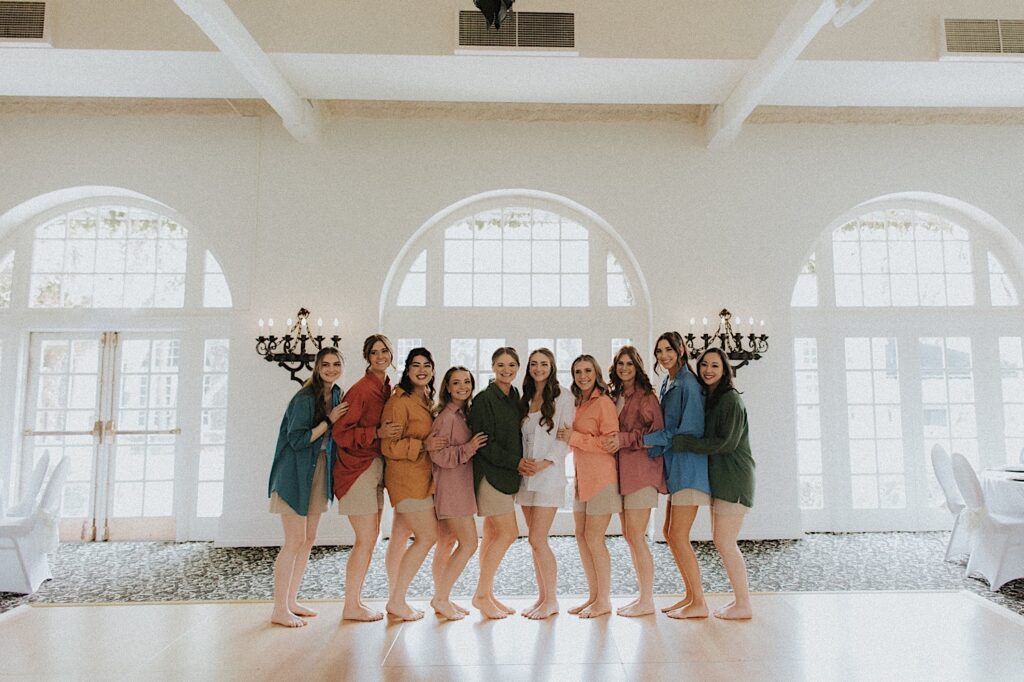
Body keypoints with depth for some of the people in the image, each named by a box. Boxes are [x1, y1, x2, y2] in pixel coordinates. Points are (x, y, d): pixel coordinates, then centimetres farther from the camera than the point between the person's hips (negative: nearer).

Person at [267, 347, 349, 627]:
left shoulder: (337, 395, 8)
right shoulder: (304, 398, -16)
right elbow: (297, 440, -20)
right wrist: (329, 421, -20)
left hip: (318, 475, 8)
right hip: (296, 475, -8)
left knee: (308, 540, 12)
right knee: (295, 541, -5)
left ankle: (291, 601, 24)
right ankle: (280, 609, 6)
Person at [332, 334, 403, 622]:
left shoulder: (387, 388, 10)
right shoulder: (361, 389, -15)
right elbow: (340, 432, -16)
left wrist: (389, 433, 4)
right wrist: (377, 433, -22)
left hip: (375, 467, 9)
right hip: (357, 468, -9)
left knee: (371, 537, 13)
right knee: (366, 540, -4)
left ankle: (356, 599, 25)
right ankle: (351, 606, 10)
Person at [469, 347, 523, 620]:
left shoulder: (516, 398, 12)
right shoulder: (485, 399, -12)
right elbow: (483, 443, -15)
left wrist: (521, 463, 5)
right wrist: (516, 462, -15)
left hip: (509, 475, 7)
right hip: (490, 473, -7)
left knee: (493, 533, 11)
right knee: (508, 533, -8)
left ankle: (486, 593, 20)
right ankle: (482, 594, 5)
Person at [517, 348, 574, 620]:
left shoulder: (562, 395, -3)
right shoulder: (525, 399, 15)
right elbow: (520, 436, 14)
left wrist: (545, 462, -15)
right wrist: (519, 460, -4)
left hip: (549, 474, -6)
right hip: (526, 475, 6)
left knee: (537, 540, -8)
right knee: (536, 541, 10)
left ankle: (551, 600, 7)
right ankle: (542, 596, 21)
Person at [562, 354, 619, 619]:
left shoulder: (604, 402, -10)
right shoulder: (576, 404, 14)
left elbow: (610, 442, -18)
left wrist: (574, 437, -17)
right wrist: (568, 436, 5)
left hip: (601, 478, -8)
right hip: (581, 477, 8)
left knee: (594, 538, -3)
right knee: (581, 537, 11)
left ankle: (604, 601, 11)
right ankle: (593, 595, 24)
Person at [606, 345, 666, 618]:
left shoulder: (645, 396, -6)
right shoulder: (615, 396, 16)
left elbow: (656, 431, -12)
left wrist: (624, 439, -18)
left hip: (641, 469, -8)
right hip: (622, 471, 8)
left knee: (636, 536, -6)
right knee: (629, 536, 12)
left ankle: (647, 600, 5)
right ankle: (642, 595, 24)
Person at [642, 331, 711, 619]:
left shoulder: (688, 383, -13)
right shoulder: (667, 383, 14)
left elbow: (690, 430, -18)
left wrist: (650, 440, -15)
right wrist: (655, 446, 3)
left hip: (688, 465, -9)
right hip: (674, 466, 9)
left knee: (678, 536, -6)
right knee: (670, 534, 13)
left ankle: (699, 603, 6)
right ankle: (690, 594, 25)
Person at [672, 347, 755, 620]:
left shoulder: (730, 399, -13)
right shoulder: (707, 398, 13)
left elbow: (726, 443, -20)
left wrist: (681, 442, -19)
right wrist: (676, 442, -1)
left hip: (733, 477, -9)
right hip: (717, 477, 9)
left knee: (725, 542, -6)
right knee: (720, 541, 13)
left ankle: (743, 606, 5)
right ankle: (740, 598, 23)